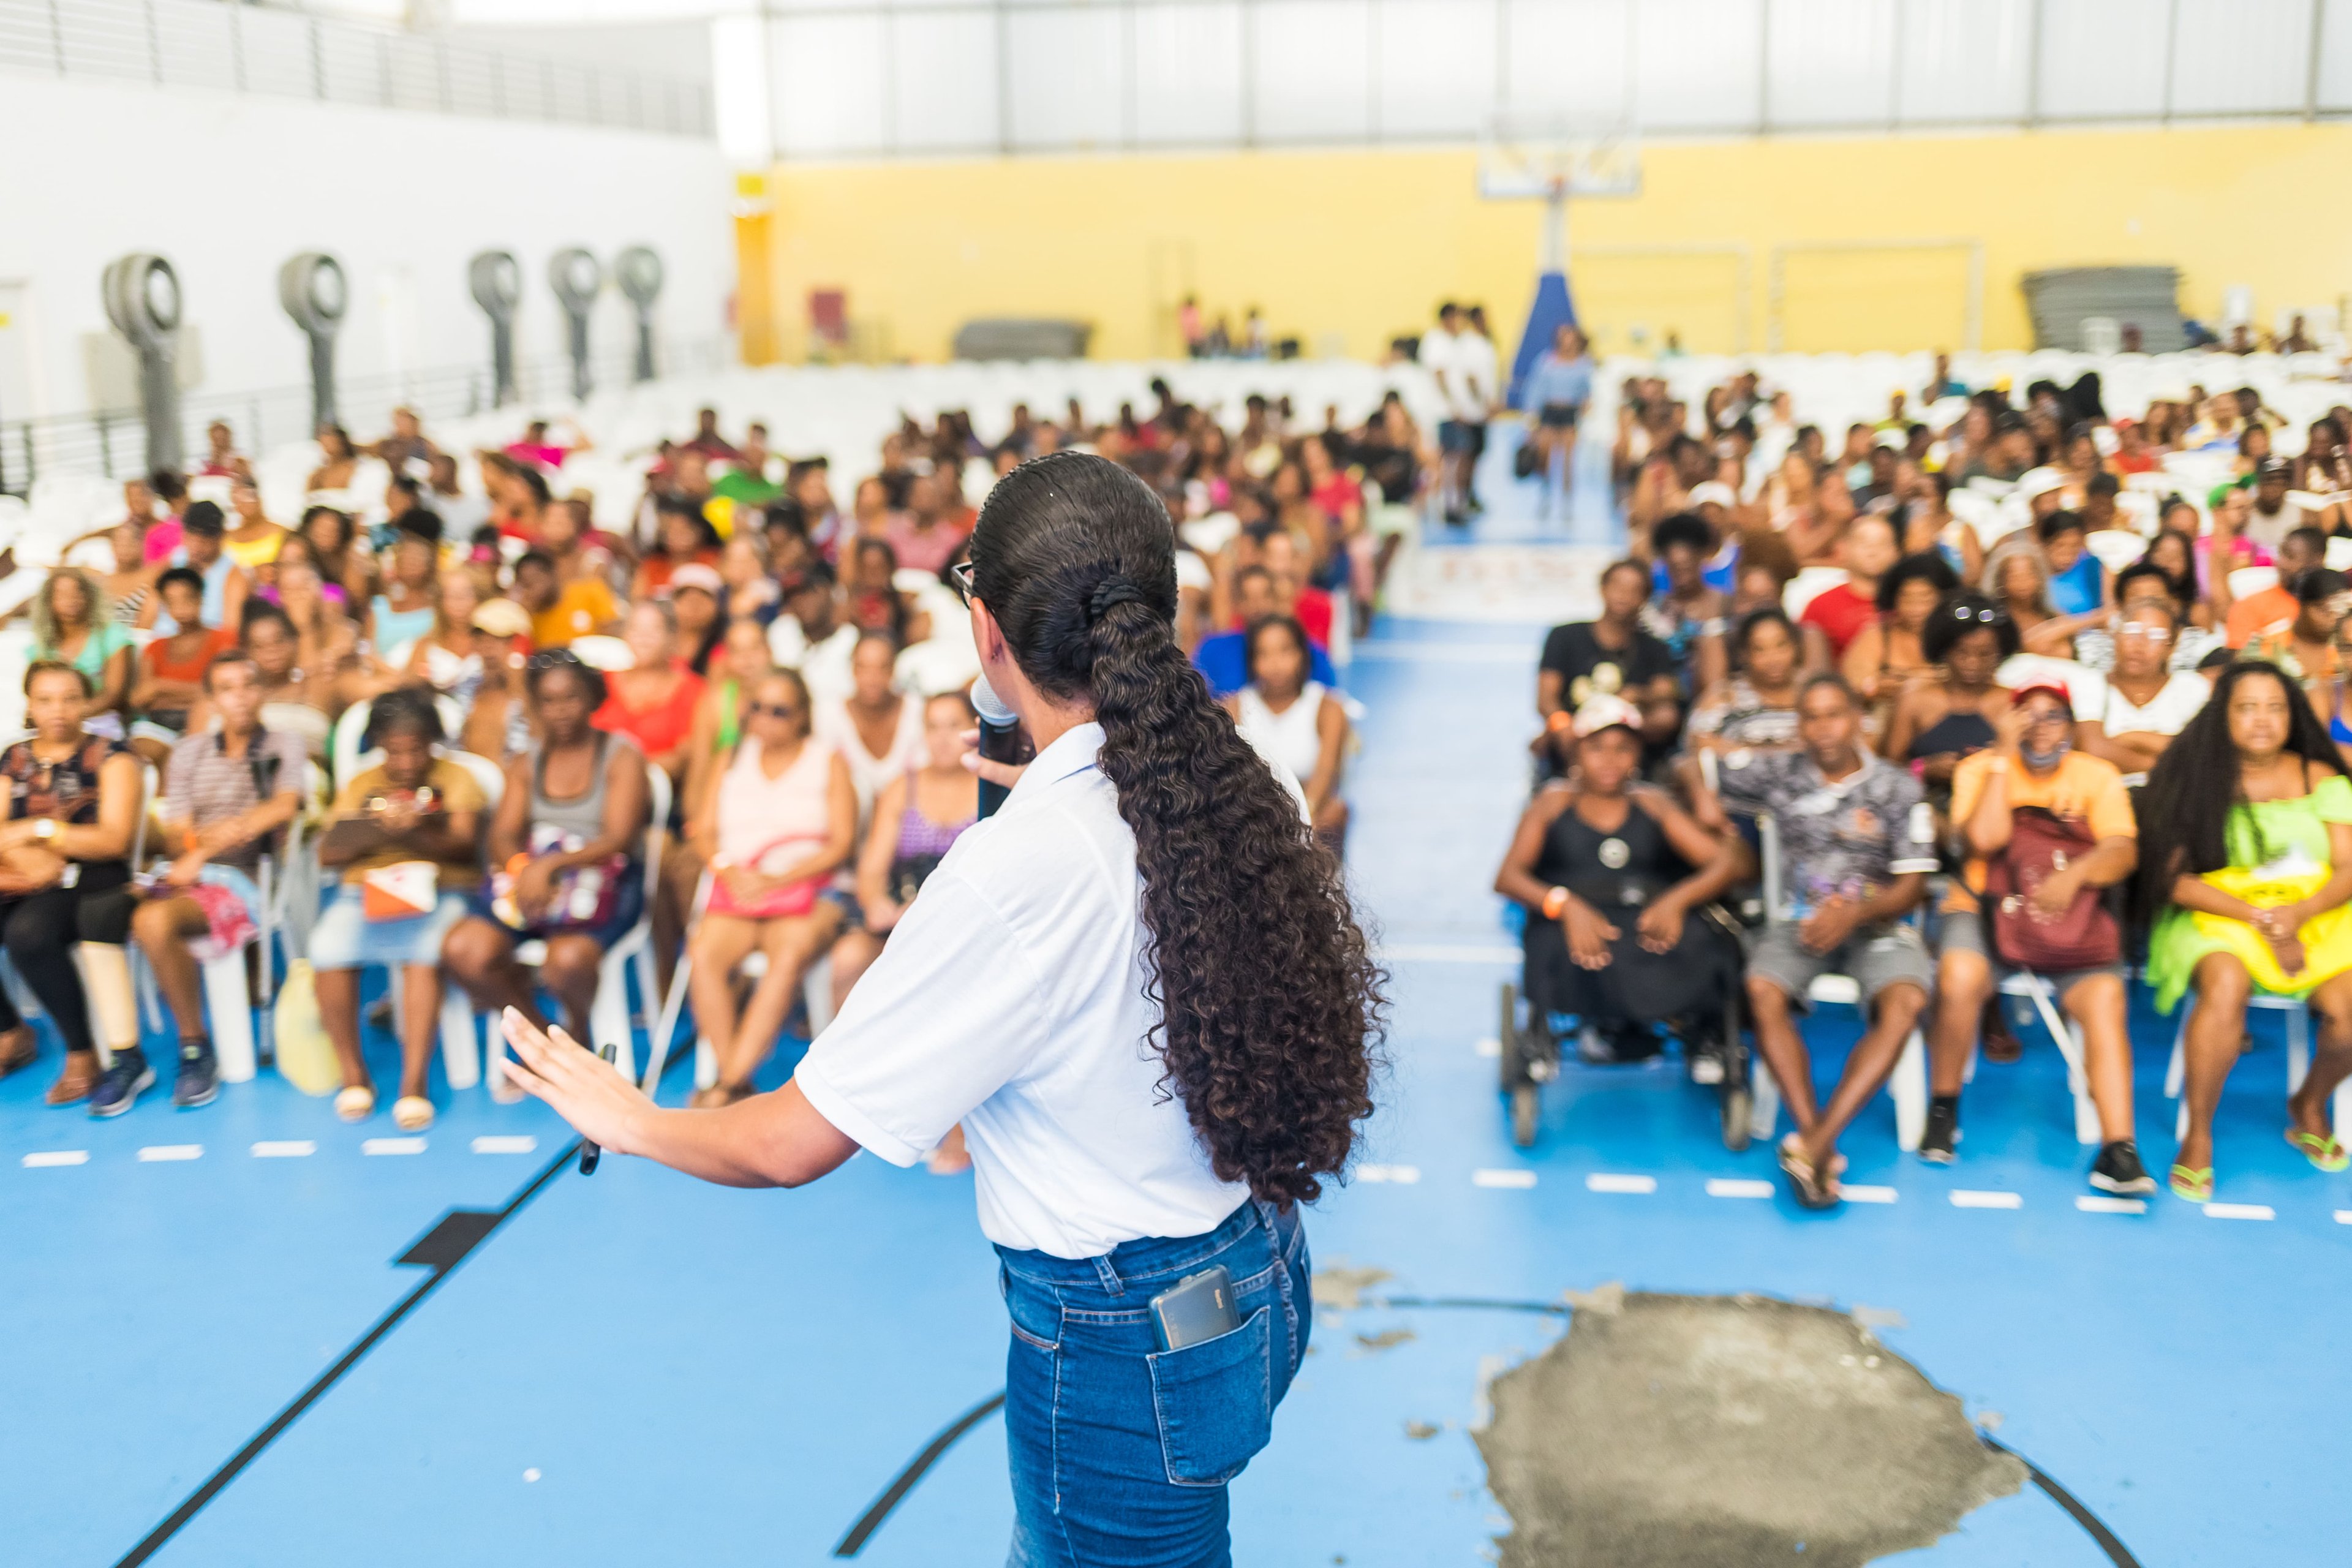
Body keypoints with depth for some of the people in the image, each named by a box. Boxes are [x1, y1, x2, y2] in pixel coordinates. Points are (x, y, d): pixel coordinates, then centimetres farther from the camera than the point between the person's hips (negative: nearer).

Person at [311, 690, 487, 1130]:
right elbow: (327, 854, 10)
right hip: (364, 887, 3)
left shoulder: (454, 777, 15)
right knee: (329, 949, -27)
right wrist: (372, 831, -9)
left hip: (437, 887, -3)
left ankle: (415, 1081, -29)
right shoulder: (362, 785, 22)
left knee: (423, 951, -34)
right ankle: (354, 1075, -12)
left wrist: (417, 835, -21)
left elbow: (465, 844, -2)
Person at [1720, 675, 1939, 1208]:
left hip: (1876, 923, -1)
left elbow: (1912, 884, -2)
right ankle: (1817, 1141, -35)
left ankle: (1815, 1142, -38)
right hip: (1801, 920, 1)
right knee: (1762, 991, -32)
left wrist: (1855, 913, -19)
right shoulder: (1781, 774, 5)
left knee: (1906, 1002, -33)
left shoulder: (1897, 787, 1)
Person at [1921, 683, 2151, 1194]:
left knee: (2105, 998, -26)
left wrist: (2075, 873, -27)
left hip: (2072, 919, 2)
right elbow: (1984, 839, -15)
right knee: (1960, 978, -32)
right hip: (1985, 908, -2)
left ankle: (2118, 1150, -29)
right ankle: (1943, 1111, -10)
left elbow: (2123, 850, -7)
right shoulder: (1981, 768, 4)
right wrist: (2002, 755, -12)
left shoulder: (2098, 775, 8)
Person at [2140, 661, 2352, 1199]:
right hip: (2217, 915, -2)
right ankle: (2198, 1135, -20)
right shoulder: (2193, 777, 3)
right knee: (2225, 985, -36)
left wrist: (2298, 913, -16)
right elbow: (2173, 879, -5)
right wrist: (2259, 918, -15)